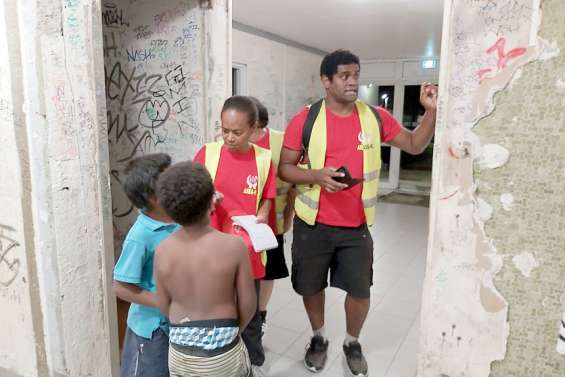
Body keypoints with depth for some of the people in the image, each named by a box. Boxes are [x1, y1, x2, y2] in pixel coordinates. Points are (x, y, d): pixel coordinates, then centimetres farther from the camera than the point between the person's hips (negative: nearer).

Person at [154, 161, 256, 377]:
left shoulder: (163, 251, -12)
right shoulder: (233, 246, -20)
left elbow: (163, 305, 0)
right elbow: (248, 304, -11)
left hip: (179, 350, 3)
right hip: (222, 351, -2)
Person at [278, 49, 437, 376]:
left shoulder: (376, 117, -1)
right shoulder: (304, 120, -9)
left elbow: (415, 145, 8)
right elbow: (285, 168, -4)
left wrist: (431, 111, -7)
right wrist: (317, 175, -22)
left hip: (356, 226, 2)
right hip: (313, 225, -1)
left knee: (360, 291, 10)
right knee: (311, 287, 14)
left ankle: (352, 342, 39)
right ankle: (319, 338, 43)